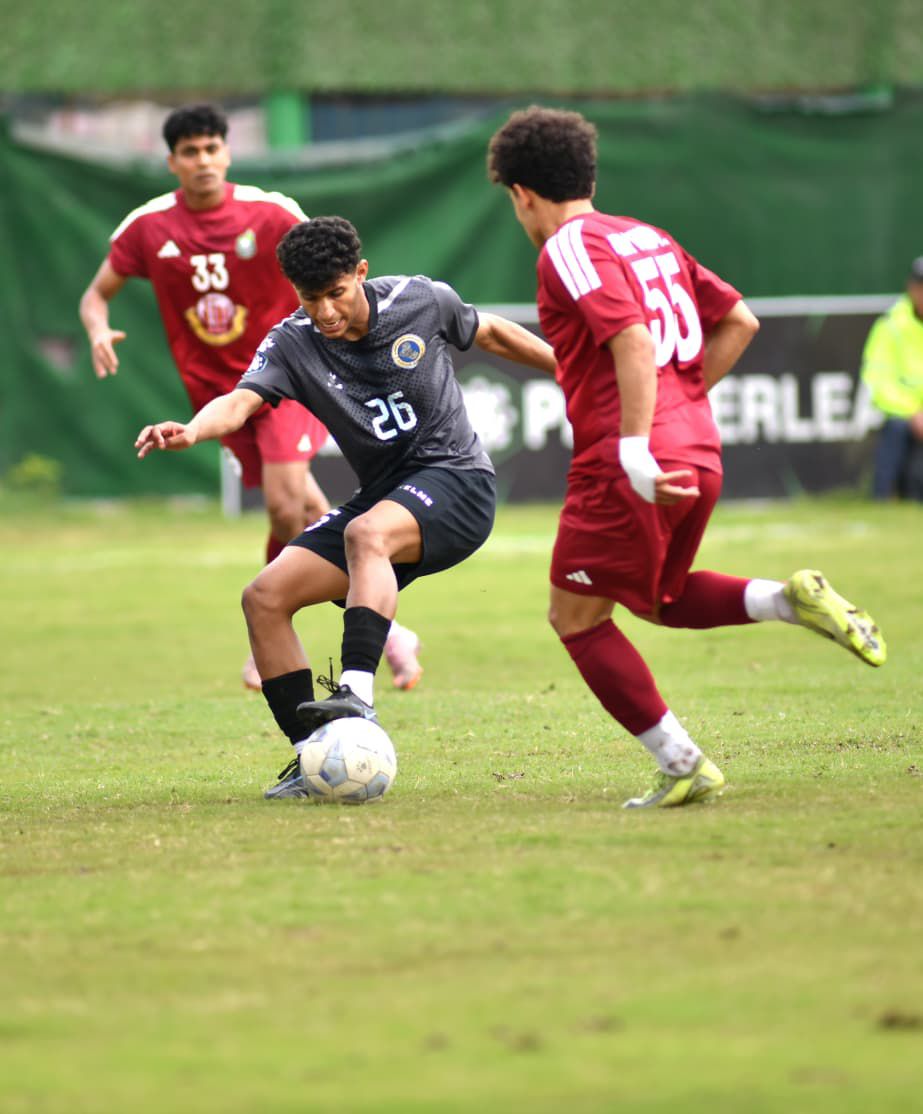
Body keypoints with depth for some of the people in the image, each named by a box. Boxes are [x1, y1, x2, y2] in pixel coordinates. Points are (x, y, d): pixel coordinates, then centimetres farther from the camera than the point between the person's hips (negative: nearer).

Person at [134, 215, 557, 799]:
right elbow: (242, 400, -24)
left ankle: (358, 693, -50)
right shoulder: (293, 343, -6)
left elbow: (490, 333, 14)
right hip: (382, 497, 5)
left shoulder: (420, 300, -7)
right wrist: (191, 430, -46)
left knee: (367, 532, -37)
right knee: (265, 598, -10)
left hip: (456, 480, -5)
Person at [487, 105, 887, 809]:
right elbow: (739, 322, 18)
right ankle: (789, 600, 3)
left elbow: (634, 339, -22)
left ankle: (683, 767, -1)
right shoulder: (649, 237, 17)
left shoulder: (568, 250, -8)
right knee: (657, 597, 27)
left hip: (629, 466, -9)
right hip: (700, 455, 9)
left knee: (576, 616, 4)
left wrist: (635, 446, -27)